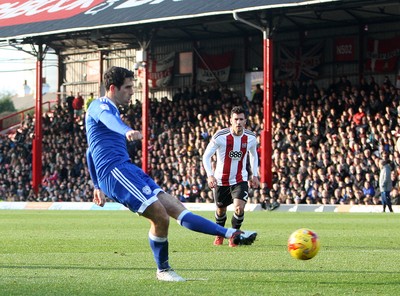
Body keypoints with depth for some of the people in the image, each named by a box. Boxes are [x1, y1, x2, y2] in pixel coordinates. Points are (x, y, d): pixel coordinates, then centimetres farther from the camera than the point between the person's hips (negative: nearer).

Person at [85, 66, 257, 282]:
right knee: (161, 216, -16)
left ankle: (232, 234, -2)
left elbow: (91, 153, 34)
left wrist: (97, 186, 36)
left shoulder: (109, 109, 26)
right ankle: (162, 270, 2)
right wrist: (127, 131, -55)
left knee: (176, 208, 3)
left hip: (128, 171, 10)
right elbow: (109, 119, -33)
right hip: (115, 171, -10)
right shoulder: (99, 106, -5)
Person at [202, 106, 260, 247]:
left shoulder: (250, 137, -7)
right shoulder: (220, 136, -17)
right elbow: (206, 156, -12)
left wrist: (254, 175, 8)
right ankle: (219, 234, 44)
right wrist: (210, 175, -25)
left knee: (239, 207, -20)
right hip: (221, 180, -1)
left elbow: (253, 154, 14)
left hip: (240, 179, 1)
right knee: (221, 209, 14)